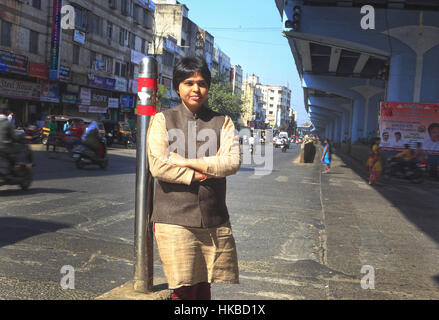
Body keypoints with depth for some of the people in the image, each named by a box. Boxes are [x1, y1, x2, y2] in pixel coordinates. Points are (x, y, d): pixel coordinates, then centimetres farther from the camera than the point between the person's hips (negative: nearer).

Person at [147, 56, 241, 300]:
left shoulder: (222, 122, 11)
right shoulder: (163, 120, 7)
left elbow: (232, 163, -5)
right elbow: (157, 166, -5)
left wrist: (186, 162, -7)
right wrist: (196, 175, -7)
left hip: (214, 220, 2)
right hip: (175, 218, -2)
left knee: (204, 287, 6)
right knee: (184, 290, -3)